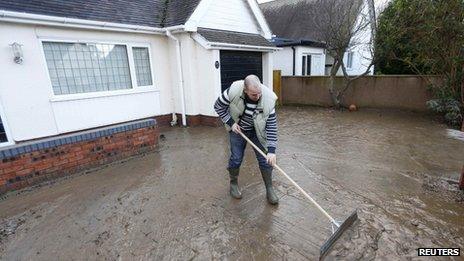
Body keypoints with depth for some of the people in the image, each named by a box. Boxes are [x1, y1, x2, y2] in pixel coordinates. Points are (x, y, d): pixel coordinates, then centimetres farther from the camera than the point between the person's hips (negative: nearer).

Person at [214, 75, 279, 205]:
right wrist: (230, 122, -18)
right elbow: (218, 106, -12)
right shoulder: (233, 91, -30)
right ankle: (233, 184, 30)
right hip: (237, 129, 0)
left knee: (265, 159, 0)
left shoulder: (268, 99, -29)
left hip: (257, 131, 1)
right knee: (236, 159, 4)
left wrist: (271, 150, -29)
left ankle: (269, 189, 18)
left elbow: (271, 125, -25)